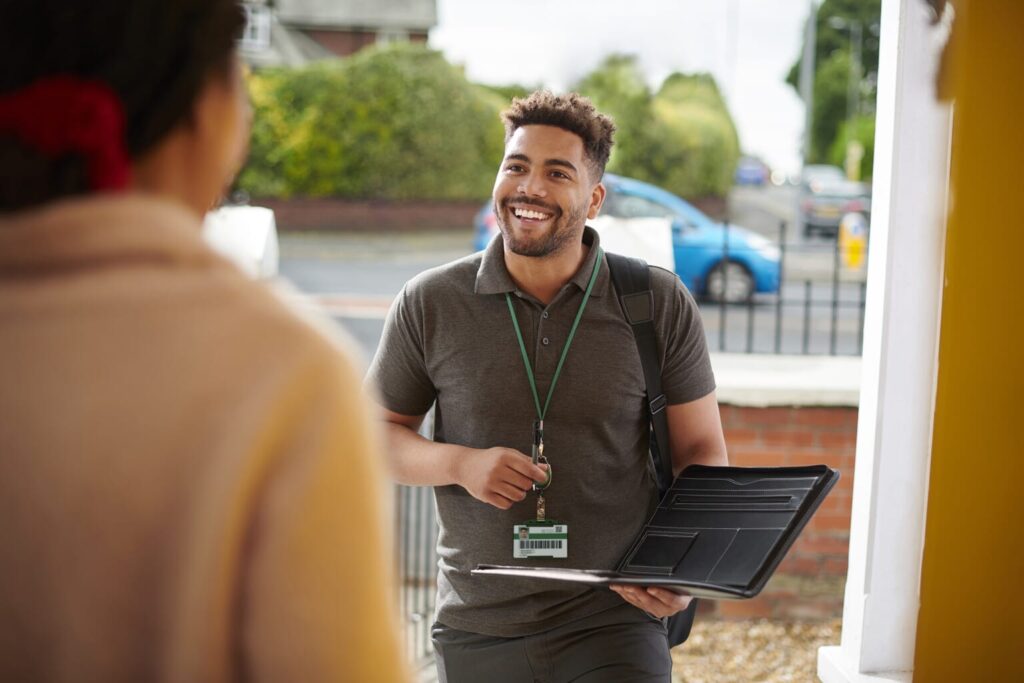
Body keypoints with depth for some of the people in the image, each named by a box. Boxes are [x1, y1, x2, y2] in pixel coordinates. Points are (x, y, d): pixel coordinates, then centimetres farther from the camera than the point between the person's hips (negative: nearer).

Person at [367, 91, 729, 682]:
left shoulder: (661, 305, -3)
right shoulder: (430, 304, -2)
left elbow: (702, 451, 4)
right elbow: (376, 431, 7)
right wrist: (459, 464, -13)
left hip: (615, 625, -1)